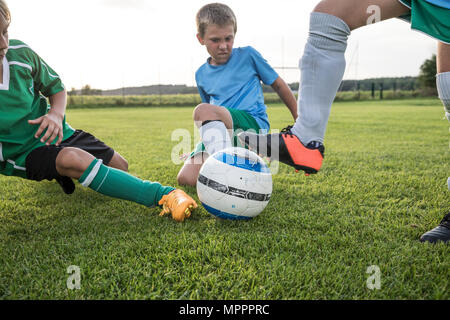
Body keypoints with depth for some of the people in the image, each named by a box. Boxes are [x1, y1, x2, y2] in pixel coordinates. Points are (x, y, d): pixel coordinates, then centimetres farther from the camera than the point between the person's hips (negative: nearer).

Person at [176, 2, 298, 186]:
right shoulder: (201, 75, 16)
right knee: (186, 178, -18)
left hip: (254, 123, -5)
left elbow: (279, 85, 14)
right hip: (220, 131, 5)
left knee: (202, 110, -33)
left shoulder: (247, 56, 6)